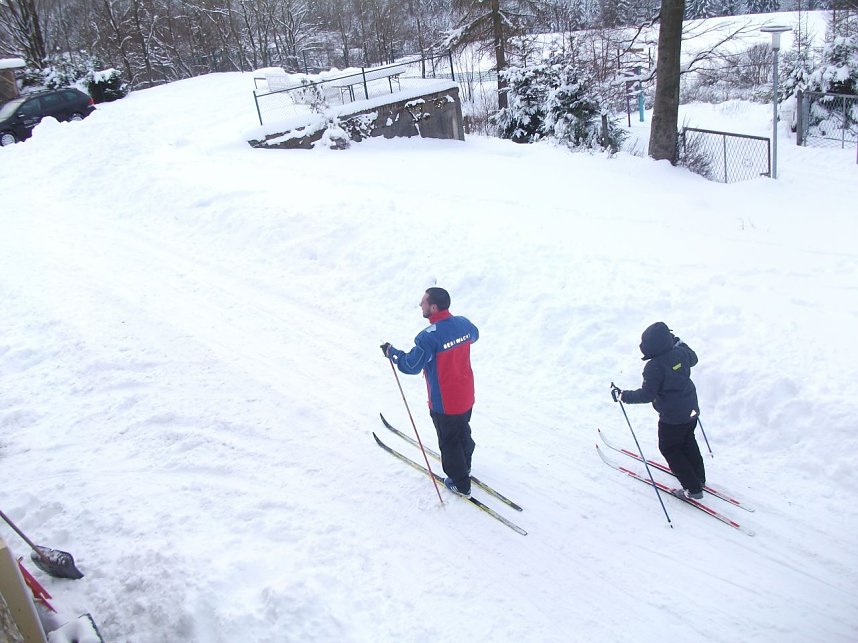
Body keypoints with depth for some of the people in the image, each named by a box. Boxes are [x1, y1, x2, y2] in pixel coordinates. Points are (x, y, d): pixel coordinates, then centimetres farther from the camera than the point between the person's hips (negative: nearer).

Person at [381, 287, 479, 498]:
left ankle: (460, 484, 30)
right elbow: (474, 336, 15)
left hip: (444, 403, -7)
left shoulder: (429, 336, -29)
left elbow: (411, 366, -23)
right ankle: (465, 466, 53)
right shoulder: (464, 323, -8)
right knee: (463, 431, 29)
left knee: (449, 441, 14)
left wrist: (391, 352, -7)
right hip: (467, 397, 7)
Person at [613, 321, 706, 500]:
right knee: (688, 442, 29)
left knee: (669, 449, 12)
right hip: (691, 411, 8)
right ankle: (699, 477, 43)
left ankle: (693, 488, 14)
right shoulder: (681, 353, -7)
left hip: (672, 418, -7)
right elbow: (693, 359, 17)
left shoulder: (654, 366, -28)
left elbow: (646, 394, -26)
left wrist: (622, 396, -17)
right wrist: (679, 342, 29)